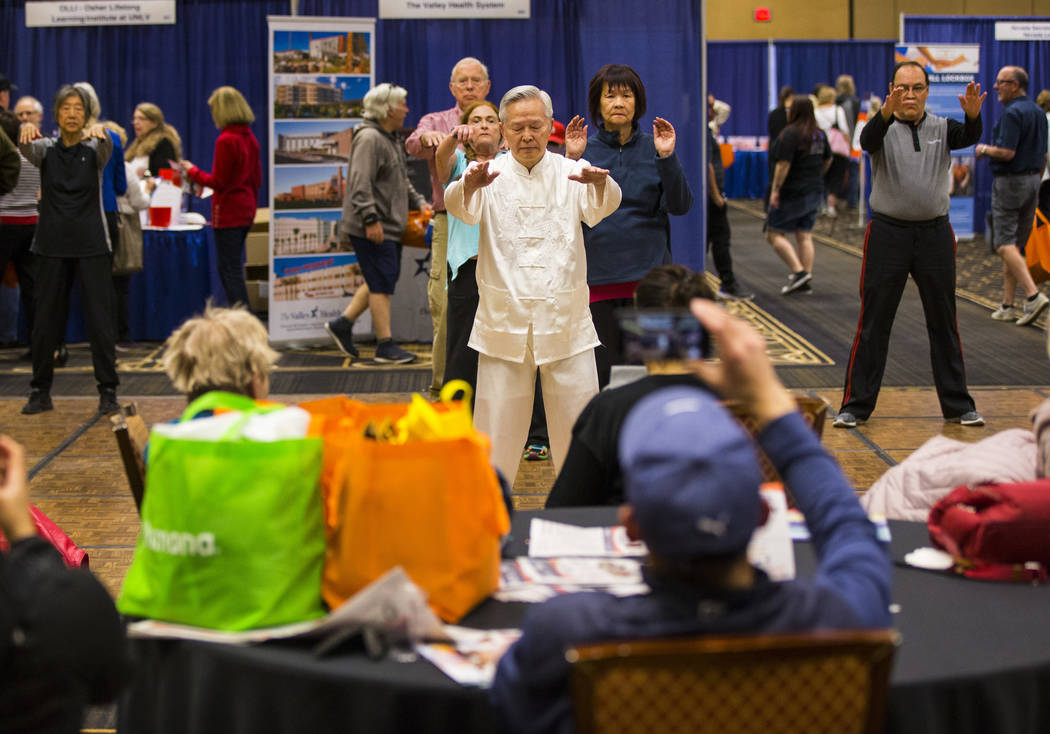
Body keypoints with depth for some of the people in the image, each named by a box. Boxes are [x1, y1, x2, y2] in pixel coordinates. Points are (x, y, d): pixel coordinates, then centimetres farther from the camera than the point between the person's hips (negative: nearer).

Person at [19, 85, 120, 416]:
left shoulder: (94, 149, 0)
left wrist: (99, 131, -49)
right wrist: (25, 128, -44)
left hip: (92, 245, -1)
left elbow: (107, 145, -24)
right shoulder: (45, 149, 3)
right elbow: (27, 147, -20)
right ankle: (40, 392, 16)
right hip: (53, 245, 2)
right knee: (45, 320, 5)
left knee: (100, 319, -3)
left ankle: (108, 391, 5)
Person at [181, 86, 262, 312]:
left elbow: (219, 182, -15)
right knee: (231, 268, 16)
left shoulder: (226, 140, -16)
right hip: (246, 210, 8)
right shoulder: (250, 138, 9)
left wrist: (193, 171, -1)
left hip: (228, 212, -8)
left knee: (230, 270, -4)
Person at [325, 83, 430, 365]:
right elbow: (361, 183, -22)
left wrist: (419, 202, 18)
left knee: (380, 282, 14)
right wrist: (370, 219, -25)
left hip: (389, 225, 11)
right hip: (373, 228, -11)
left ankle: (342, 325, 23)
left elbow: (401, 180, 29)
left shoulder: (389, 139, 19)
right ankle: (385, 346, 0)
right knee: (382, 284, -6)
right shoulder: (369, 138, -15)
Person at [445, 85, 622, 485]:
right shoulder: (492, 176, 2)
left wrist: (600, 183, -43)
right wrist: (469, 185, -44)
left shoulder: (571, 174, 3)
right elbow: (462, 207, -19)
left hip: (566, 324, 0)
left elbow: (600, 207, -18)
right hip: (504, 323, 0)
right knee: (497, 429, 4)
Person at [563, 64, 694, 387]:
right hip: (597, 277, 0)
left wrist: (667, 157, -15)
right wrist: (571, 160, -16)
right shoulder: (584, 148, 3)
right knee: (602, 371, 0)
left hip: (647, 274, 1)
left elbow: (680, 205, -4)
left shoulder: (653, 147, 5)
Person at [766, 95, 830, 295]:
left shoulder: (790, 133, -16)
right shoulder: (820, 134, 8)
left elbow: (784, 164, -22)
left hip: (791, 192, -8)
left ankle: (798, 271, -12)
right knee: (805, 236, 8)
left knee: (774, 234, 0)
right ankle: (805, 283, 6)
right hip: (814, 192, 8)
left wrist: (775, 189, -19)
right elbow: (828, 159, 19)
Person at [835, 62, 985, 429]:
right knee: (873, 324, 0)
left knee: (944, 323, 9)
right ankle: (856, 405, 8)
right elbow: (868, 141, -26)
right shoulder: (883, 127, -2)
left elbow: (969, 137, -17)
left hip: (935, 233, 2)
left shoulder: (942, 129, 5)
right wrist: (887, 112, -46)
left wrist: (973, 113, -39)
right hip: (888, 232, -2)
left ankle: (957, 404, 19)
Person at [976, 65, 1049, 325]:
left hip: (1009, 182, -9)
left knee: (1005, 243, -8)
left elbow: (1006, 152, -24)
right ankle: (1007, 306, 13)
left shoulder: (1012, 112, -16)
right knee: (1016, 244, 11)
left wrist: (984, 149, -6)